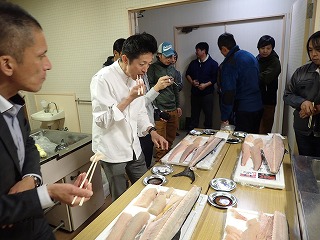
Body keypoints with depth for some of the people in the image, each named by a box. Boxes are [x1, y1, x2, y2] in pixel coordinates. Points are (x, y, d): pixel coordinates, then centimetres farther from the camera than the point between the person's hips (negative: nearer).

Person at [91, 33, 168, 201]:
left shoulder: (136, 77, 3)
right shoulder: (103, 79, -20)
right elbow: (102, 120, -21)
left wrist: (152, 131, -3)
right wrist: (130, 98, -28)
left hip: (134, 148, 7)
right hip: (112, 151, -6)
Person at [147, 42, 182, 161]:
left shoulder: (172, 69, 17)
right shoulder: (153, 68, -5)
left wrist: (178, 106, 21)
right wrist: (161, 84, -19)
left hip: (173, 110, 7)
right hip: (160, 110, -7)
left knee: (171, 138, 14)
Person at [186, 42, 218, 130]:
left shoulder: (213, 63, -4)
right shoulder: (193, 63, 11)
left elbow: (215, 78, -9)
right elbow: (187, 74, 17)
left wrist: (205, 85, -19)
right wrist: (192, 81, -1)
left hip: (207, 93, -4)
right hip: (195, 93, 4)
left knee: (208, 115, 3)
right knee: (194, 114, 11)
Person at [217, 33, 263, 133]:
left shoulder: (229, 64, -16)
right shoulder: (250, 56, 9)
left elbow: (228, 93, -19)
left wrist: (224, 118, -13)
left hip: (244, 111, -8)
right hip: (259, 107, 8)